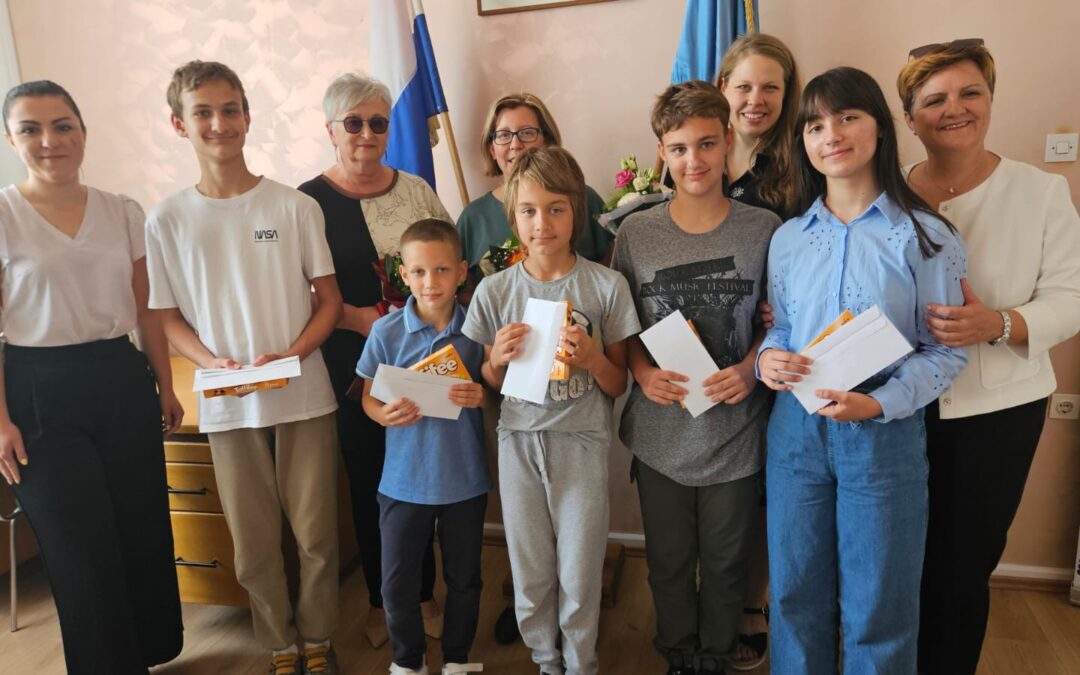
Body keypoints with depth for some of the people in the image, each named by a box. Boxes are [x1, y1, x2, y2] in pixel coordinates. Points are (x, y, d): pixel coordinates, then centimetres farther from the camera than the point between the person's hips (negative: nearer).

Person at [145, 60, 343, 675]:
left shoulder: (295, 206, -3)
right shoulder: (167, 219, 1)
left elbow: (330, 300, 1)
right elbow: (167, 315, 6)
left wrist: (291, 353, -15)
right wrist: (212, 362, -11)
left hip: (304, 396, -1)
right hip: (228, 405, 1)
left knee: (317, 532, 7)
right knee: (254, 542, 10)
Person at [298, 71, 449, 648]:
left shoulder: (416, 190, 6)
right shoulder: (309, 202, -3)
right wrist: (358, 318, -18)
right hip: (354, 366, -2)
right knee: (369, 481, 10)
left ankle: (424, 594, 29)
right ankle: (380, 599, 30)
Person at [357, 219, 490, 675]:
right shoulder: (386, 331, -8)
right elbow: (369, 397, 1)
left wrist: (482, 397, -20)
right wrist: (383, 414, -21)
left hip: (465, 478, 0)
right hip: (405, 479, 0)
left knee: (464, 578, 17)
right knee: (397, 582, 11)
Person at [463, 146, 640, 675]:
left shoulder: (606, 285, -8)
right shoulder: (494, 290, -4)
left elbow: (618, 386, 0)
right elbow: (491, 384, 6)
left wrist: (593, 359, -20)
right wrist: (498, 358, -15)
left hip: (582, 442, -1)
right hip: (519, 442, 2)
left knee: (579, 576, 11)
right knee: (530, 573, 15)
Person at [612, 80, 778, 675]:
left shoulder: (764, 230, -6)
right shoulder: (635, 233, -4)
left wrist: (750, 369, -15)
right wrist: (642, 372, -13)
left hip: (735, 430, -1)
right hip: (660, 432, 1)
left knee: (725, 563, 17)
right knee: (669, 560, 18)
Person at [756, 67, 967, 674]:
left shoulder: (926, 236, -6)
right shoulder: (788, 239, 5)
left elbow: (946, 351, -6)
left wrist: (880, 403, -21)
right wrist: (768, 358, -10)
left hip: (886, 434, -3)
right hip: (797, 427, 3)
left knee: (878, 607, 11)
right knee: (796, 594, 16)